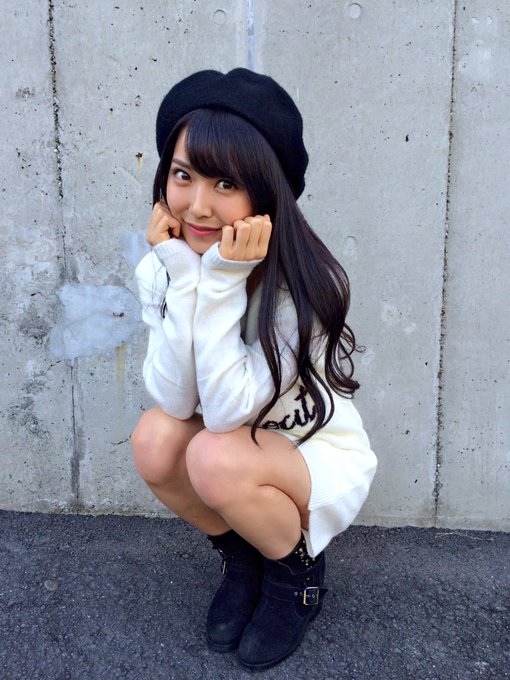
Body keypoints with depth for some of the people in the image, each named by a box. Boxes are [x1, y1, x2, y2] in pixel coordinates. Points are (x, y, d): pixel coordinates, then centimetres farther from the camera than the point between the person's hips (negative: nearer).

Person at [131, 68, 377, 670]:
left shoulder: (302, 282, -29)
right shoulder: (162, 265, -14)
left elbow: (229, 409, -31)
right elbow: (175, 401, -22)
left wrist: (222, 283, -36)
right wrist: (184, 275, -30)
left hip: (322, 456, -4)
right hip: (237, 441, 5)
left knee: (216, 458, -31)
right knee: (154, 438, -23)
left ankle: (298, 570, 3)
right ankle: (241, 553, 7)